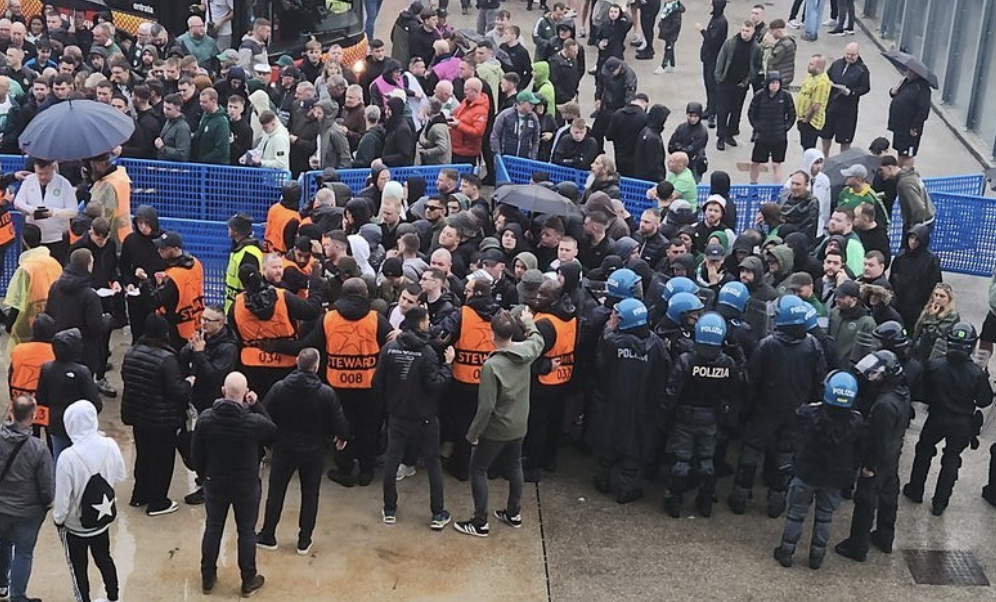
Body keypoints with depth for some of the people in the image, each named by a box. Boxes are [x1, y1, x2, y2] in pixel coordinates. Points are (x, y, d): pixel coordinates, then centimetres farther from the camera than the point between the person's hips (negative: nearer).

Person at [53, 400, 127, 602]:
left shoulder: (68, 458, -31)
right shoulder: (110, 446, -18)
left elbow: (62, 497, -20)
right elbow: (120, 477, -2)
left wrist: (57, 518, -2)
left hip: (75, 524, -4)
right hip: (103, 517, 4)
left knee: (78, 567, 18)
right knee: (104, 558, 26)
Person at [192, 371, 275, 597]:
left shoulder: (206, 418, -16)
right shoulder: (255, 421, -24)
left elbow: (196, 453, -5)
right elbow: (273, 433, -1)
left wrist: (204, 474, 12)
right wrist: (257, 406, -5)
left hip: (215, 484, 2)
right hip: (247, 486, -2)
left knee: (213, 529, 19)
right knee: (246, 532, 14)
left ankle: (208, 578, 32)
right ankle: (248, 581, 27)